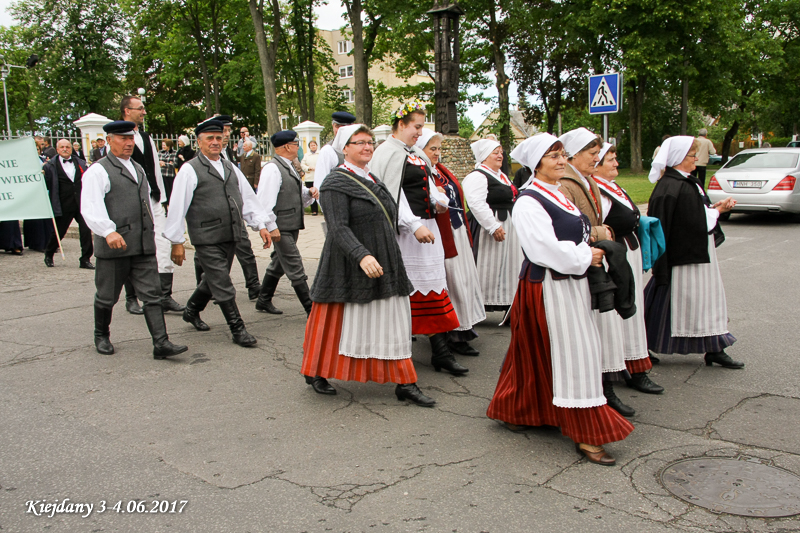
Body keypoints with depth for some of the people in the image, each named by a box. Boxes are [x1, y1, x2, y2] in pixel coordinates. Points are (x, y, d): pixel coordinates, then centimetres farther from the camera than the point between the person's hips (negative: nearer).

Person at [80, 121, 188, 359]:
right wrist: (108, 231, -30)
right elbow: (90, 207, -17)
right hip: (113, 246, -5)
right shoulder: (98, 171, -5)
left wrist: (151, 228, 25)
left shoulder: (138, 169, 20)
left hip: (144, 246, 6)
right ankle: (101, 336, 31)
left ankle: (161, 343, -6)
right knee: (107, 297, 9)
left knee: (152, 294, -3)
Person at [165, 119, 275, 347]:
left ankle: (191, 311, 42)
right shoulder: (190, 170, -6)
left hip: (231, 236, 7)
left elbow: (248, 198, 15)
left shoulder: (230, 167, 14)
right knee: (223, 287, -4)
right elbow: (177, 207, -6)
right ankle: (238, 330, 6)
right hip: (207, 239, -7)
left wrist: (262, 224, 5)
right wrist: (177, 242, -8)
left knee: (213, 280, 20)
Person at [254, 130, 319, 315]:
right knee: (295, 269, -7)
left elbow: (297, 196, 24)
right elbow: (265, 200, -20)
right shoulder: (272, 168, -14)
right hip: (281, 228, -10)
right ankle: (311, 310, -4)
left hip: (292, 226, 10)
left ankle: (263, 301, 31)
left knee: (278, 264, 18)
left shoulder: (288, 168, 17)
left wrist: (309, 192, 3)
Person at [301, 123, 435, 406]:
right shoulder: (336, 183, -12)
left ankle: (404, 384, 14)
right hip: (351, 267, -7)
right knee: (340, 322, 5)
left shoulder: (372, 179, 13)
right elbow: (339, 228, -23)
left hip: (384, 265, 8)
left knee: (392, 324, 7)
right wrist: (362, 255, -35)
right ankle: (316, 373, 26)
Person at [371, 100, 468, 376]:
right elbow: (393, 194, -18)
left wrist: (439, 200, -2)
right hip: (404, 230, -9)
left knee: (433, 285, 7)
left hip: (426, 227, 9)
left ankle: (440, 351, 12)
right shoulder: (388, 152, -9)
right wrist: (415, 226, -23)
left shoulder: (417, 154, 18)